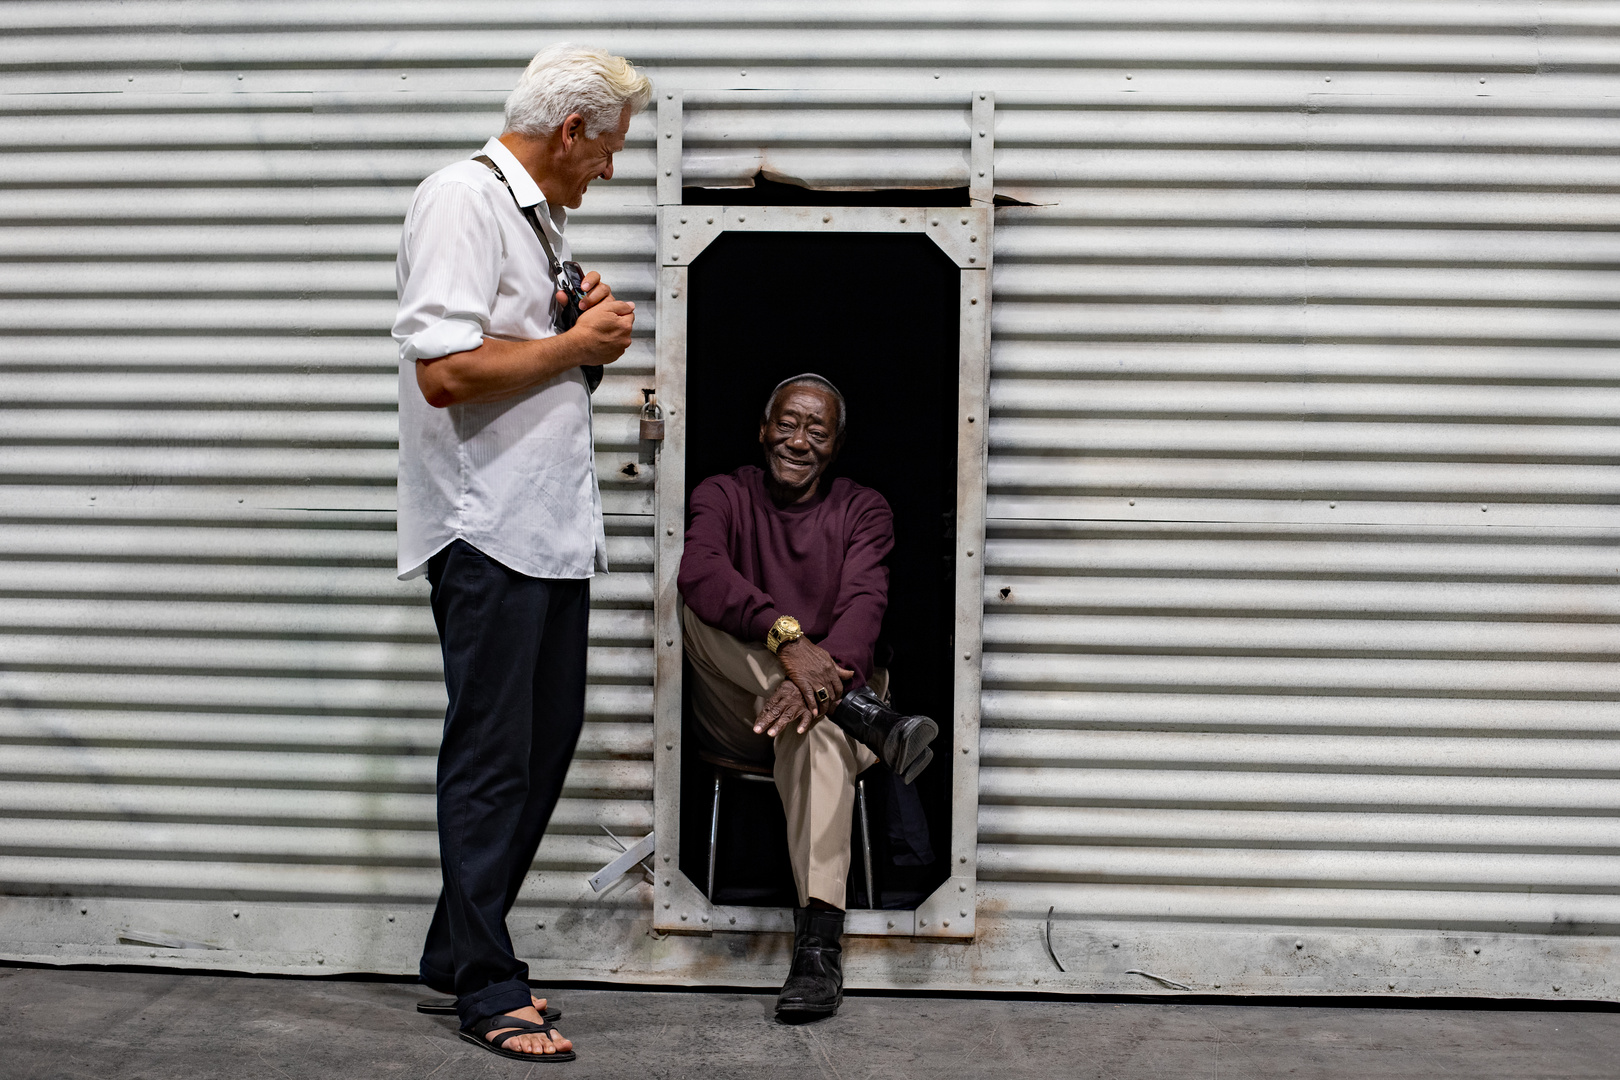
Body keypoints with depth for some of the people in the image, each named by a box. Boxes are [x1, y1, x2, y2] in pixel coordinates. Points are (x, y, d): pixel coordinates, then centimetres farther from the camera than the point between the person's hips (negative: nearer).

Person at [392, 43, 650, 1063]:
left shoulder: (542, 215, 19)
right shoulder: (463, 200, -11)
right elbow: (447, 370, -23)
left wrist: (590, 325, 6)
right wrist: (578, 343, -12)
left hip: (554, 524, 10)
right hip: (488, 528, -10)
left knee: (547, 741, 13)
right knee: (493, 759, -2)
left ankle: (457, 957, 25)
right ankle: (488, 989, 9)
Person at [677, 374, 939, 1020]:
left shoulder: (862, 509, 9)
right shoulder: (723, 495, 7)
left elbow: (864, 605, -10)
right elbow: (699, 572, -17)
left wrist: (820, 675, -33)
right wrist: (785, 637, -35)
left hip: (829, 697, -1)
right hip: (734, 718, 1)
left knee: (815, 726, -38)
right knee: (693, 607, -27)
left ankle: (819, 942, -52)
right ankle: (872, 722, -36)